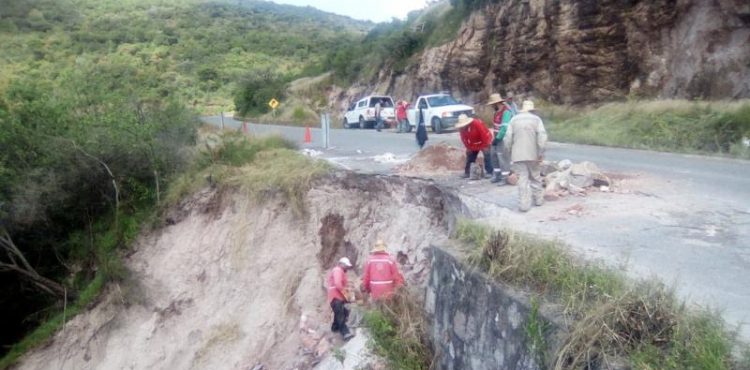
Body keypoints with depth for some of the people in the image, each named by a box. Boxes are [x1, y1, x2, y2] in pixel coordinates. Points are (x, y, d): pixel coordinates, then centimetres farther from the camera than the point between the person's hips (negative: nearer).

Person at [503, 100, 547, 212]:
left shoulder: (514, 120, 4)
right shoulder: (536, 119, 1)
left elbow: (508, 138, -1)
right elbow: (542, 136, -10)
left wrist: (510, 152, 10)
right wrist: (541, 153, -7)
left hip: (518, 155, 0)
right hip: (533, 154, 0)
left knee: (523, 179, 1)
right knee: (535, 177, 17)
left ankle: (524, 204, -4)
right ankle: (538, 199, 26)